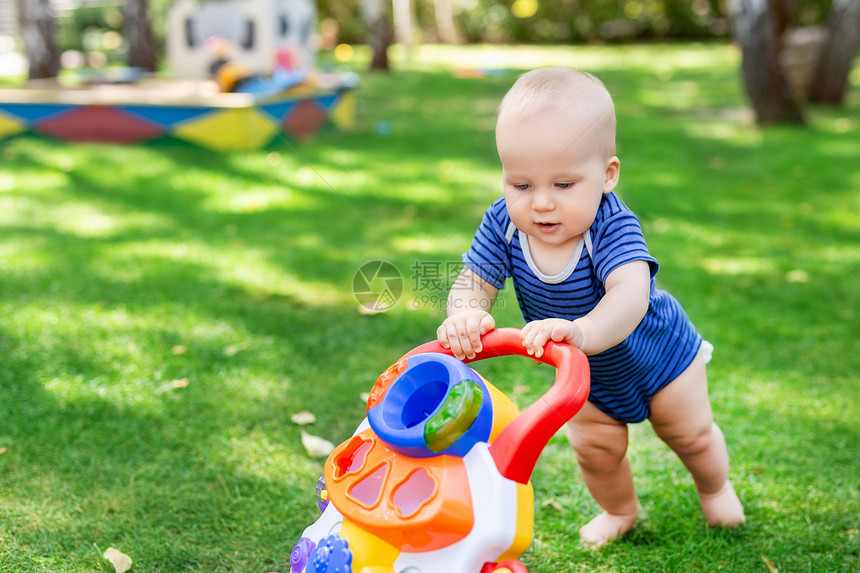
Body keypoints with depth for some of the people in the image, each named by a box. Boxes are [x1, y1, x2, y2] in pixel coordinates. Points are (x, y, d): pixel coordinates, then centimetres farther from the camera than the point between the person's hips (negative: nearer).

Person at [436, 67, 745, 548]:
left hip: (656, 354, -3)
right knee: (594, 447, 7)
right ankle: (620, 510, 41)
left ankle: (716, 487, 52)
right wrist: (466, 315, -54)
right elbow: (473, 284, -28)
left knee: (692, 435, 17)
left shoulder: (613, 228, -41)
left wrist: (582, 332, -77)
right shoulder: (503, 224, -27)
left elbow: (631, 295, -56)